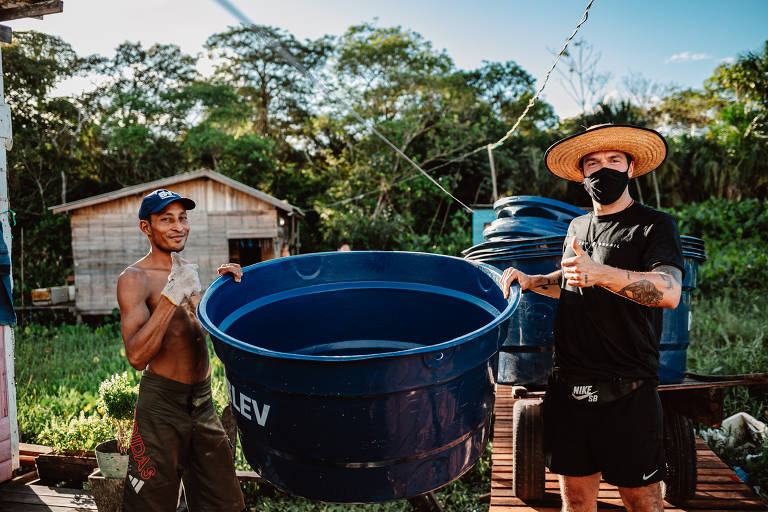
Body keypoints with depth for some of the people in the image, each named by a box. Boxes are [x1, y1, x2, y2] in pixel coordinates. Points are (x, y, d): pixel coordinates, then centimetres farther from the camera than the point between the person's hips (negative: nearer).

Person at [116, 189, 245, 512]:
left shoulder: (189, 272, 12)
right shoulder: (134, 278, -9)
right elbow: (136, 356, -20)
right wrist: (170, 298, -28)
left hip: (203, 401, 6)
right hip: (161, 403, -6)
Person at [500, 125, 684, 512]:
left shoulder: (654, 225, -4)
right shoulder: (577, 226, 14)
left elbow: (670, 292, -22)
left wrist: (601, 273, -35)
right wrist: (531, 282, 10)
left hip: (627, 392, -5)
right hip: (568, 388, 5)